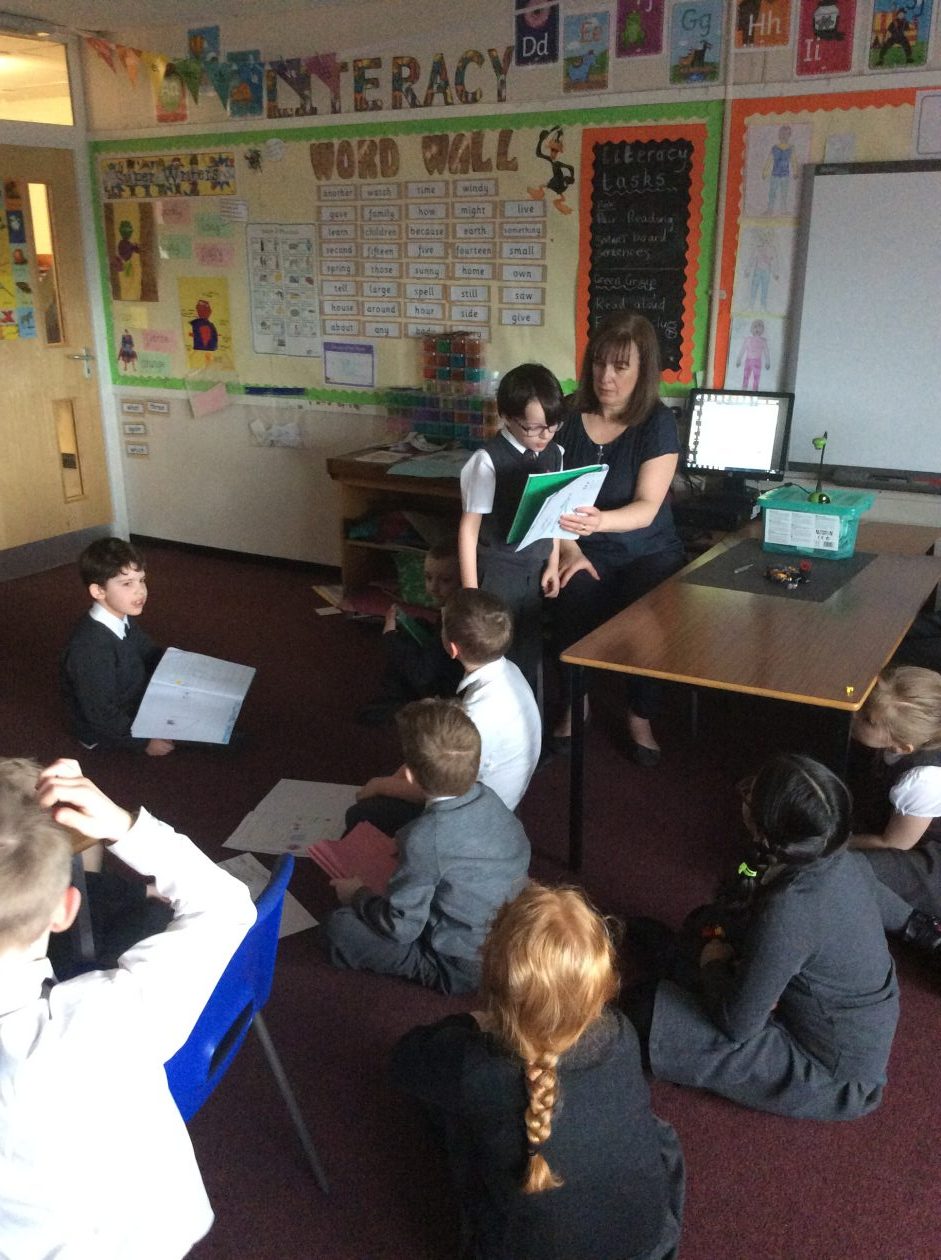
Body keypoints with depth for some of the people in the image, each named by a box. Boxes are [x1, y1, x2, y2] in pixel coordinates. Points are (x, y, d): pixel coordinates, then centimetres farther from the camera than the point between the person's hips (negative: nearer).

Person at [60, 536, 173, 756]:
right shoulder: (91, 649, -35)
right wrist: (145, 741, -23)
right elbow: (102, 717, -30)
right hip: (104, 733, -9)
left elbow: (152, 656, 11)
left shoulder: (124, 620, -6)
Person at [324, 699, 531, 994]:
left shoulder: (424, 837, -28)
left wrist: (358, 895, 0)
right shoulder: (489, 800, -9)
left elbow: (400, 927, -21)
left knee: (340, 926, -5)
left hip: (466, 972, -7)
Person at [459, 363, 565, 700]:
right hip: (497, 575, -6)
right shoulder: (488, 461, -16)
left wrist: (553, 565, 8)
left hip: (535, 572, 6)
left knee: (530, 658, 17)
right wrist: (471, 592, -12)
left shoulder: (554, 454, 2)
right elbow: (469, 527, -13)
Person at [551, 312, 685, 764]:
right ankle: (574, 704, -3)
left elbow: (646, 508, -18)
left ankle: (640, 718, -2)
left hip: (647, 552, -1)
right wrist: (570, 551, -18)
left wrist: (598, 521, -39)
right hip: (586, 553, 1)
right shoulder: (568, 414, -1)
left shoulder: (658, 423, -8)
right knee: (576, 600, -30)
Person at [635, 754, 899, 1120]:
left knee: (646, 1016, -13)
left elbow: (738, 1024, -24)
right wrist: (737, 956, -7)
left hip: (835, 1077, -7)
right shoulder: (842, 862, -13)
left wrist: (714, 962, -6)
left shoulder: (789, 912, -36)